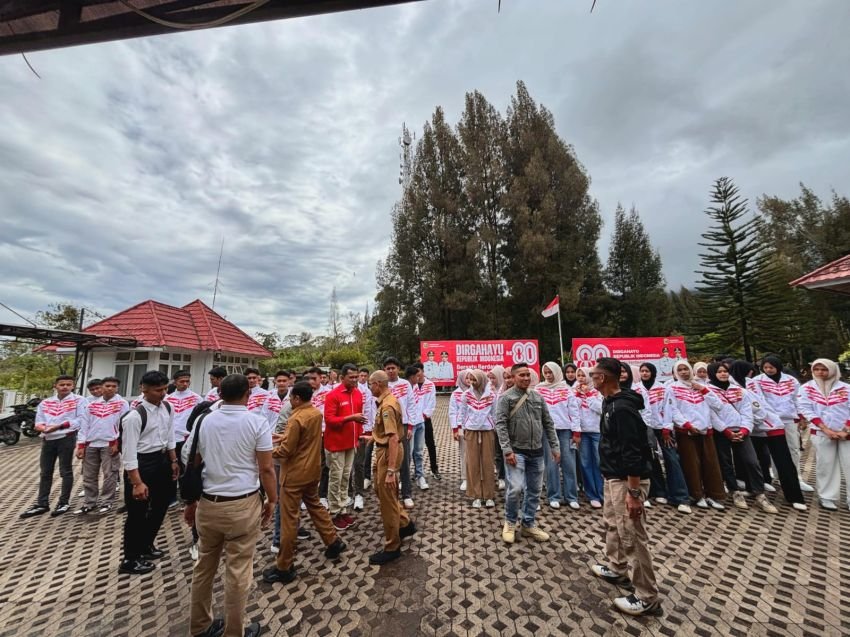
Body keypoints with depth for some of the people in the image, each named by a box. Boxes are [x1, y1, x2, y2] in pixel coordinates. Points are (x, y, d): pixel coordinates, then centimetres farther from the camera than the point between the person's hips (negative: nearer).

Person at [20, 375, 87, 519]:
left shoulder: (79, 400, -5)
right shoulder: (45, 402, 12)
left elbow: (81, 419, -14)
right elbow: (39, 420, 9)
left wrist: (58, 426, -20)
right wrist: (42, 427, -14)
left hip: (67, 438, -5)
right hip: (48, 439, 5)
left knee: (65, 471, 5)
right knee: (45, 473, 13)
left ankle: (64, 502, 16)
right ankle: (42, 504, 25)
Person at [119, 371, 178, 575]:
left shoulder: (167, 408, -2)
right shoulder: (134, 416, -24)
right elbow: (129, 452, -22)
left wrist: (173, 461, 11)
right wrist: (137, 482, -22)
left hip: (161, 460, 7)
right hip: (141, 463, -7)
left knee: (161, 504, 21)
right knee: (137, 513, 8)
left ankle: (146, 545, 44)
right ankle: (130, 560, 29)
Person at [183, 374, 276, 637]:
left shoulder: (202, 421, 0)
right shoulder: (256, 422, -12)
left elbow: (189, 464, 7)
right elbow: (266, 469, -11)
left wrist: (190, 502, 19)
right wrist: (272, 500, 3)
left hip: (207, 504, 5)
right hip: (243, 505, -5)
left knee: (204, 565, 22)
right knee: (238, 570, 9)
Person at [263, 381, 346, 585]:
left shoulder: (296, 419, -23)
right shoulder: (317, 413, 0)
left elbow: (285, 451, -19)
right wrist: (284, 436, 12)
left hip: (295, 474, -8)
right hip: (313, 470, 8)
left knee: (288, 519, 5)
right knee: (315, 506, 25)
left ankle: (284, 568, 19)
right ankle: (334, 542, 33)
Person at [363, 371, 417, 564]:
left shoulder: (387, 405, -25)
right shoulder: (387, 400, 6)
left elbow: (393, 439, -30)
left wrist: (391, 470, -31)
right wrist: (375, 436, 34)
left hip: (388, 453, -10)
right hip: (383, 451, 10)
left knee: (387, 500, 5)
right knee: (381, 492, 24)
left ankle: (392, 547, 22)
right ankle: (405, 524, 38)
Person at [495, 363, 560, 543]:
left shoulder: (538, 397, 7)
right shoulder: (506, 397, -8)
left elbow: (548, 424, 11)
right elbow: (501, 425, -13)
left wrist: (555, 447, 6)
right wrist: (507, 450, -19)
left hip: (536, 451, 5)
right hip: (516, 451, -5)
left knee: (534, 491, 12)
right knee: (515, 488, -11)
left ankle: (528, 524, 30)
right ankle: (510, 522, 15)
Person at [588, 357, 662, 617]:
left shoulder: (622, 408, -25)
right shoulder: (611, 403, 6)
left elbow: (632, 453, -26)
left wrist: (633, 492, -24)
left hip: (627, 480, -10)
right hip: (613, 477, 10)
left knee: (632, 536, 1)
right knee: (612, 524, 23)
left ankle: (647, 598, 16)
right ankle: (617, 570, 41)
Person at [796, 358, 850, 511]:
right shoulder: (806, 389, 0)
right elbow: (806, 410, -6)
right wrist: (826, 429, -12)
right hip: (821, 433, -1)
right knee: (826, 465, 4)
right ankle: (827, 498, 13)